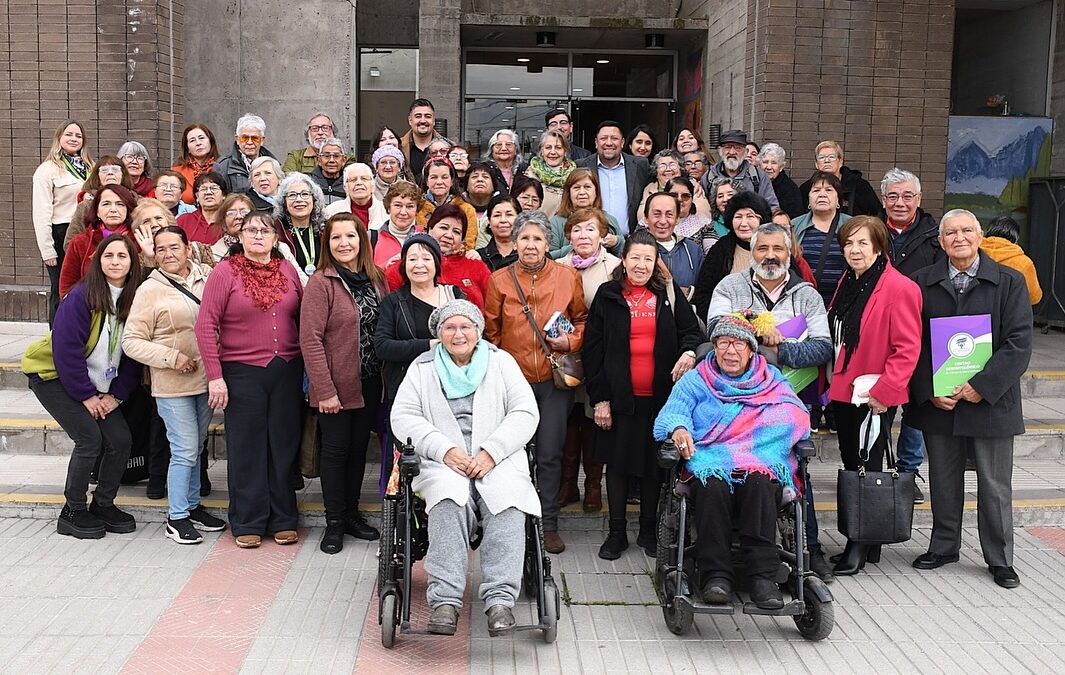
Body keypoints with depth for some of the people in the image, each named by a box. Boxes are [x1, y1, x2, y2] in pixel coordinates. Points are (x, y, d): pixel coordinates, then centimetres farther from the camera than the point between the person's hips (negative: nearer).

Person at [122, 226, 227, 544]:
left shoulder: (207, 278, 3)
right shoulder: (150, 289, -8)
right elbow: (131, 341, -9)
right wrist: (172, 357, -18)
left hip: (204, 380, 5)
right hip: (172, 386, -5)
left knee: (196, 448, 17)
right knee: (185, 451, -3)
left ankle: (192, 505, 31)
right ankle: (176, 518, 10)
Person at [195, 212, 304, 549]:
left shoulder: (287, 270, 7)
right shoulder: (225, 271, -4)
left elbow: (303, 317, 12)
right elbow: (206, 325, -8)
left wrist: (307, 367, 4)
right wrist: (215, 376, -12)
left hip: (287, 370, 3)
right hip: (242, 372, -3)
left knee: (284, 445, 9)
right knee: (246, 448, 4)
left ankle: (283, 519, 20)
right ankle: (248, 522, 15)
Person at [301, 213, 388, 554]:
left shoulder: (376, 279, 6)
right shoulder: (321, 282, -12)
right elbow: (310, 339, -16)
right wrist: (324, 390, -19)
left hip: (370, 383, 5)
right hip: (336, 385, -5)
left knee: (359, 448, 14)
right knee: (336, 449, 4)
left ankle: (352, 513, 28)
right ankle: (334, 522, 16)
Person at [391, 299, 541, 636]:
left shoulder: (501, 362, 16)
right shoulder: (422, 368, 18)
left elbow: (525, 413, 5)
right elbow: (403, 417, 5)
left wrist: (491, 452, -11)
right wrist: (445, 450, -11)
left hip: (498, 460, 0)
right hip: (443, 462, 0)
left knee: (508, 499, -32)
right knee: (449, 499, -34)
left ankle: (500, 599, -36)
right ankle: (445, 600, -38)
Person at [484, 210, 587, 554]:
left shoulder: (568, 277, 1)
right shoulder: (499, 280, 2)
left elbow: (582, 319, 13)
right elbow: (491, 332, 7)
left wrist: (571, 340, -7)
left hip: (554, 379, 0)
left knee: (550, 455, 2)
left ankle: (548, 525, 14)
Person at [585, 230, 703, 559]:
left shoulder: (669, 293, 7)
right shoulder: (608, 295, 2)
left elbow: (692, 329, 9)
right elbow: (593, 349, 0)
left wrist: (689, 351, -16)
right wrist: (599, 397, -6)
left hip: (659, 395, 1)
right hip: (619, 395, -1)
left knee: (654, 463, 9)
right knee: (618, 462, 6)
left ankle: (649, 530, 23)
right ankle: (617, 533, 17)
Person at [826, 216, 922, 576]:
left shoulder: (899, 288, -14)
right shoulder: (848, 283, 12)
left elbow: (907, 348, -17)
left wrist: (884, 391, -20)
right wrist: (831, 382, 15)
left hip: (872, 397, -8)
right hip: (843, 392, 8)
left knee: (866, 468, 1)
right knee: (851, 466, 13)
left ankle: (860, 548, 11)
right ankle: (858, 542, 24)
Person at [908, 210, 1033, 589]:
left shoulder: (1009, 282, -1)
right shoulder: (923, 283, 4)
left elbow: (1019, 344, -8)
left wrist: (982, 387, -16)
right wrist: (929, 392, -9)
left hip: (991, 401, -2)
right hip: (937, 402, 2)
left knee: (995, 486, 7)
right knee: (944, 482, 14)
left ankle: (1000, 558, 21)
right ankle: (944, 547, 30)